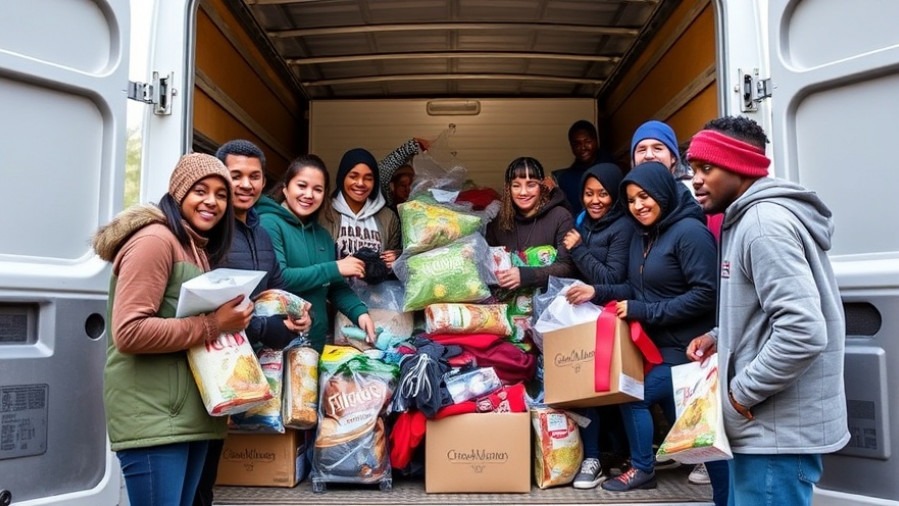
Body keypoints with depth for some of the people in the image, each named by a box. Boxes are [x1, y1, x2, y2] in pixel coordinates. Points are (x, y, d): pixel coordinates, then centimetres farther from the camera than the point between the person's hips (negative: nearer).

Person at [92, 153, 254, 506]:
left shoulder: (200, 249, 16)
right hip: (151, 415, -9)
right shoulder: (154, 239, -12)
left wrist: (232, 319, 5)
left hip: (191, 410, 9)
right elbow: (128, 333, -21)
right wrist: (213, 325, -20)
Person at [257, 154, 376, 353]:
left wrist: (359, 312, -8)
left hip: (316, 340, 7)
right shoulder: (269, 223, -11)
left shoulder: (322, 235, 12)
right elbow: (276, 278, -22)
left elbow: (335, 286, 11)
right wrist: (334, 268, -15)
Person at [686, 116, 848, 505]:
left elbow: (803, 331, -29)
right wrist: (720, 337, 8)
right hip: (768, 423, 10)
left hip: (779, 429, -10)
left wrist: (743, 391, -19)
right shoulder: (750, 218, 12)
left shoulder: (763, 223, -20)